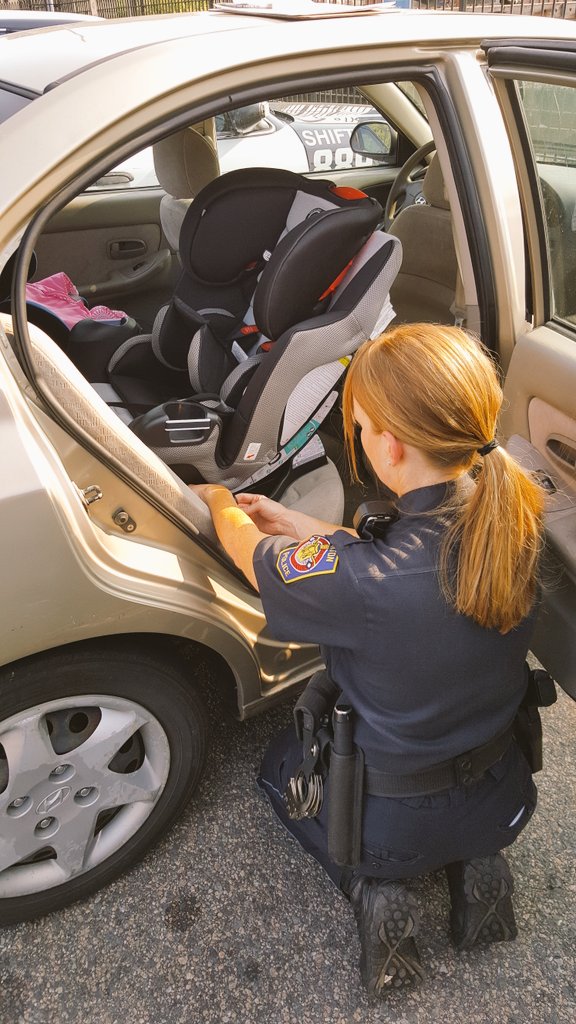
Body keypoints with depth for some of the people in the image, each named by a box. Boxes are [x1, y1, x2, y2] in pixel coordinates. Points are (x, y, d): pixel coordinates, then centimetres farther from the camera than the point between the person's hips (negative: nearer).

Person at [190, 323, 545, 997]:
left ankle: (370, 887, 8)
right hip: (505, 800, 5)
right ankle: (473, 861, 17)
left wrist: (221, 505, 7)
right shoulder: (518, 522, -20)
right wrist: (296, 524, 7)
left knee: (281, 762, 28)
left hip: (396, 820, -4)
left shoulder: (365, 580, -37)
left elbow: (252, 555, -16)